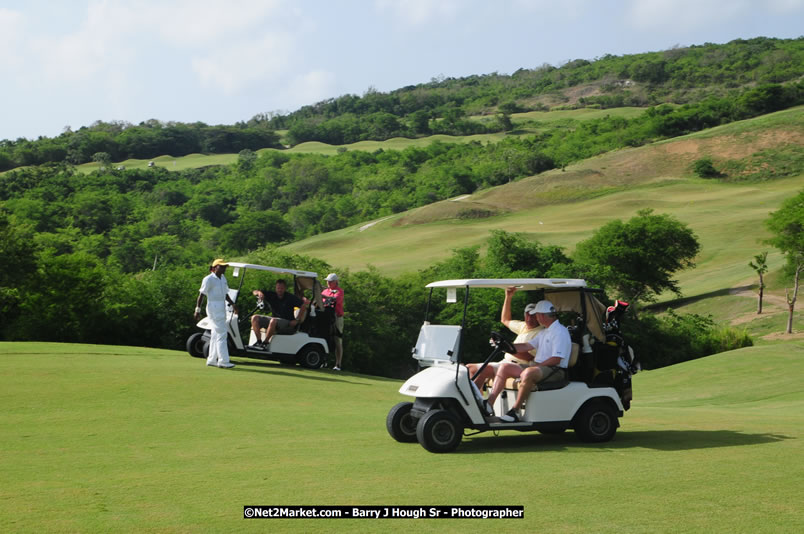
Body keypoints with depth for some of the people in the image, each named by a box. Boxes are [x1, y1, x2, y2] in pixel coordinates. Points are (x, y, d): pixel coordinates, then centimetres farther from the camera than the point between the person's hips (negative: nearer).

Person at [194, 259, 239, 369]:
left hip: (222, 308, 9)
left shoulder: (223, 278, 14)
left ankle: (211, 360, 18)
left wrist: (232, 304, 11)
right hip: (214, 308, -9)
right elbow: (201, 294, -11)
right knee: (221, 334, -11)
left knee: (215, 335, 12)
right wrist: (198, 310, -14)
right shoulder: (209, 279, -10)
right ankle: (223, 361, -11)